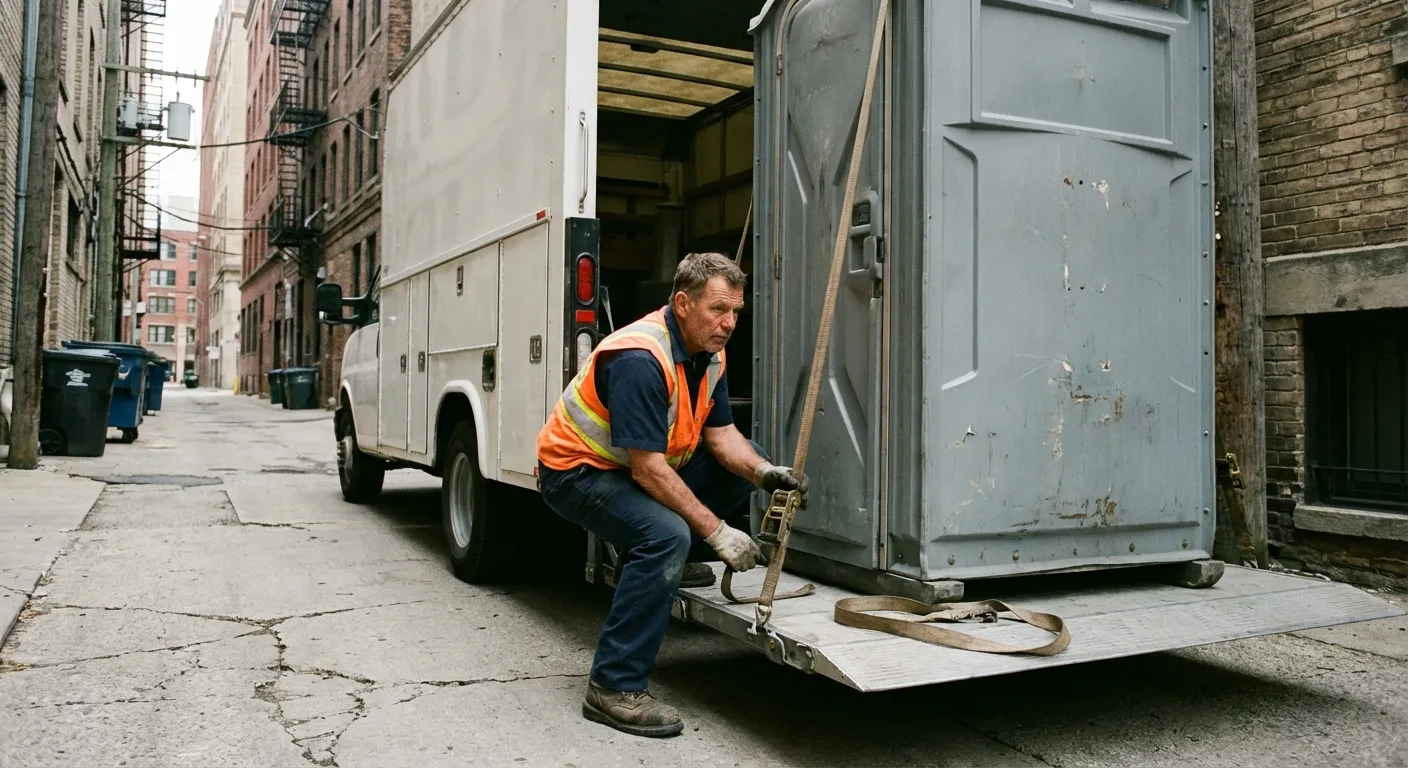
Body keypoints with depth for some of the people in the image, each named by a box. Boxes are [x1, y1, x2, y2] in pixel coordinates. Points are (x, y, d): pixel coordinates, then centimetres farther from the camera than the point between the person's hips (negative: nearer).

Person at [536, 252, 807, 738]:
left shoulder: (709, 353, -1)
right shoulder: (639, 359, -30)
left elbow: (721, 434, 1)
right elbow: (647, 468, -31)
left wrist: (764, 473, -19)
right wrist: (716, 531, -28)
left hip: (644, 464, 9)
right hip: (577, 472, -9)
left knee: (745, 466, 3)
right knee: (667, 536, -32)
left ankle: (644, 564, 13)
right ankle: (613, 689, -21)